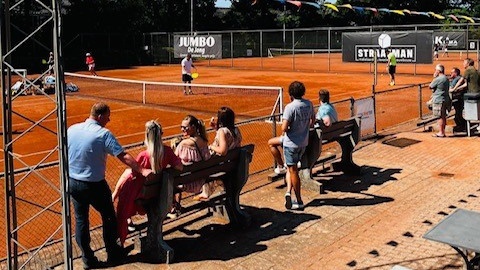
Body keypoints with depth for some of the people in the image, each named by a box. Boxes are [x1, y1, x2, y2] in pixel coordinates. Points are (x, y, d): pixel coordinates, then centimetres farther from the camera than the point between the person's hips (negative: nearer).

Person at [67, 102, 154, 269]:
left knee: (81, 220, 14)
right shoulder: (103, 134, -17)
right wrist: (142, 171, -16)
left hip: (73, 183, 5)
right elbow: (124, 156, -20)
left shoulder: (71, 129, 0)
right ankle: (112, 252, 27)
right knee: (108, 216, 15)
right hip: (94, 185, -5)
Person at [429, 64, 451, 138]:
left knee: (440, 117, -5)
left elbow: (430, 86, -6)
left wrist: (434, 78, -2)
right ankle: (442, 132, 19)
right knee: (443, 116, 13)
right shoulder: (446, 78, 12)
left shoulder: (437, 79, -17)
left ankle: (441, 132, -2)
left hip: (439, 100, -9)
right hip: (445, 99, 9)